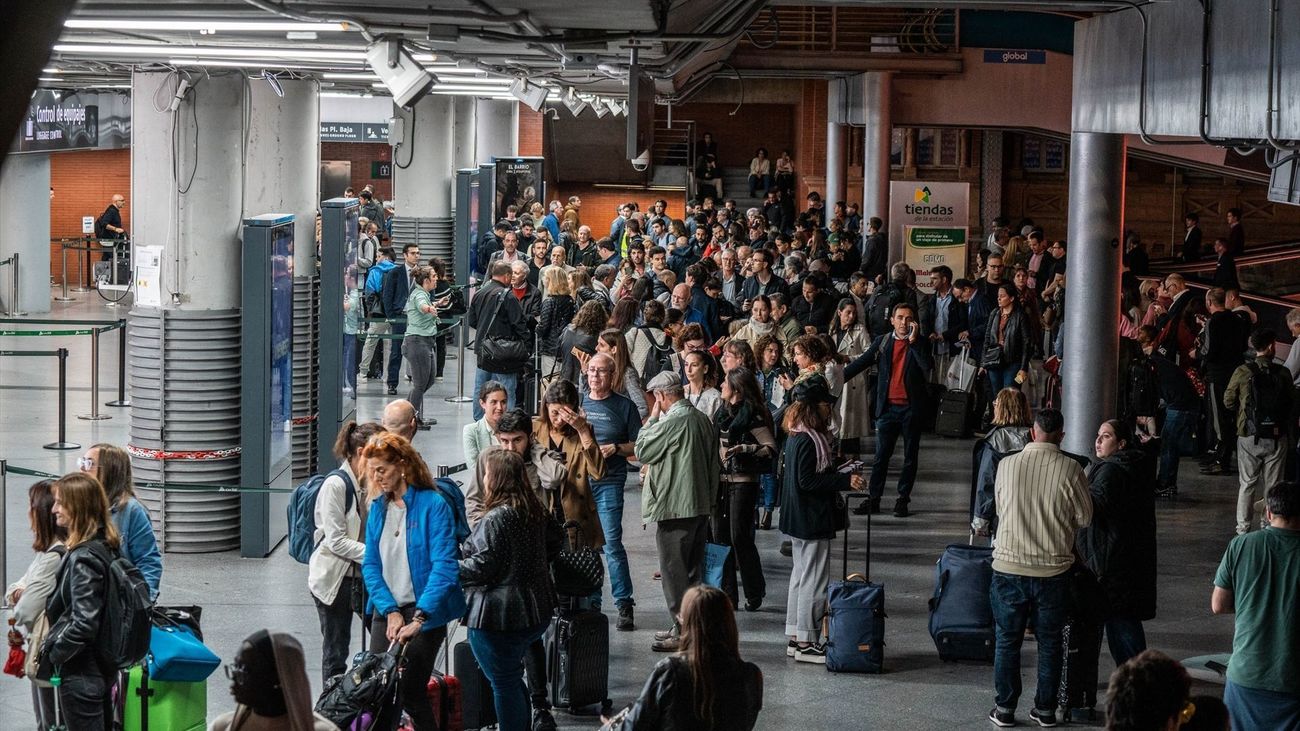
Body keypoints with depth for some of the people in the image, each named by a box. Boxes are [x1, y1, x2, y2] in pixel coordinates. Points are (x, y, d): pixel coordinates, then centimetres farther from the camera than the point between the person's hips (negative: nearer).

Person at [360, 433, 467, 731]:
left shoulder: (434, 505, -12)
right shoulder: (378, 508, 7)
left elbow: (444, 567, -19)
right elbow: (371, 564, 6)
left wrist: (418, 618, -26)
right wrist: (390, 611, -9)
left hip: (424, 611, -6)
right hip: (385, 610, 6)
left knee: (409, 690, -10)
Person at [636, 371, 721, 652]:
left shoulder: (672, 422, -18)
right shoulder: (703, 420, 9)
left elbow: (642, 452, -8)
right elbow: (713, 465, 16)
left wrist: (652, 418, 0)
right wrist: (710, 499, 23)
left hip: (674, 508, -9)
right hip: (701, 507, 9)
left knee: (674, 573, -3)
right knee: (690, 572, 15)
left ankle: (682, 632, -2)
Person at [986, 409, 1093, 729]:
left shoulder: (1007, 465, -7)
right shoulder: (1070, 469, -11)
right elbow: (1085, 518, -1)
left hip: (1009, 566, 0)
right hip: (1053, 568, 0)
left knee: (1007, 641, 11)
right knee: (1049, 642, 14)